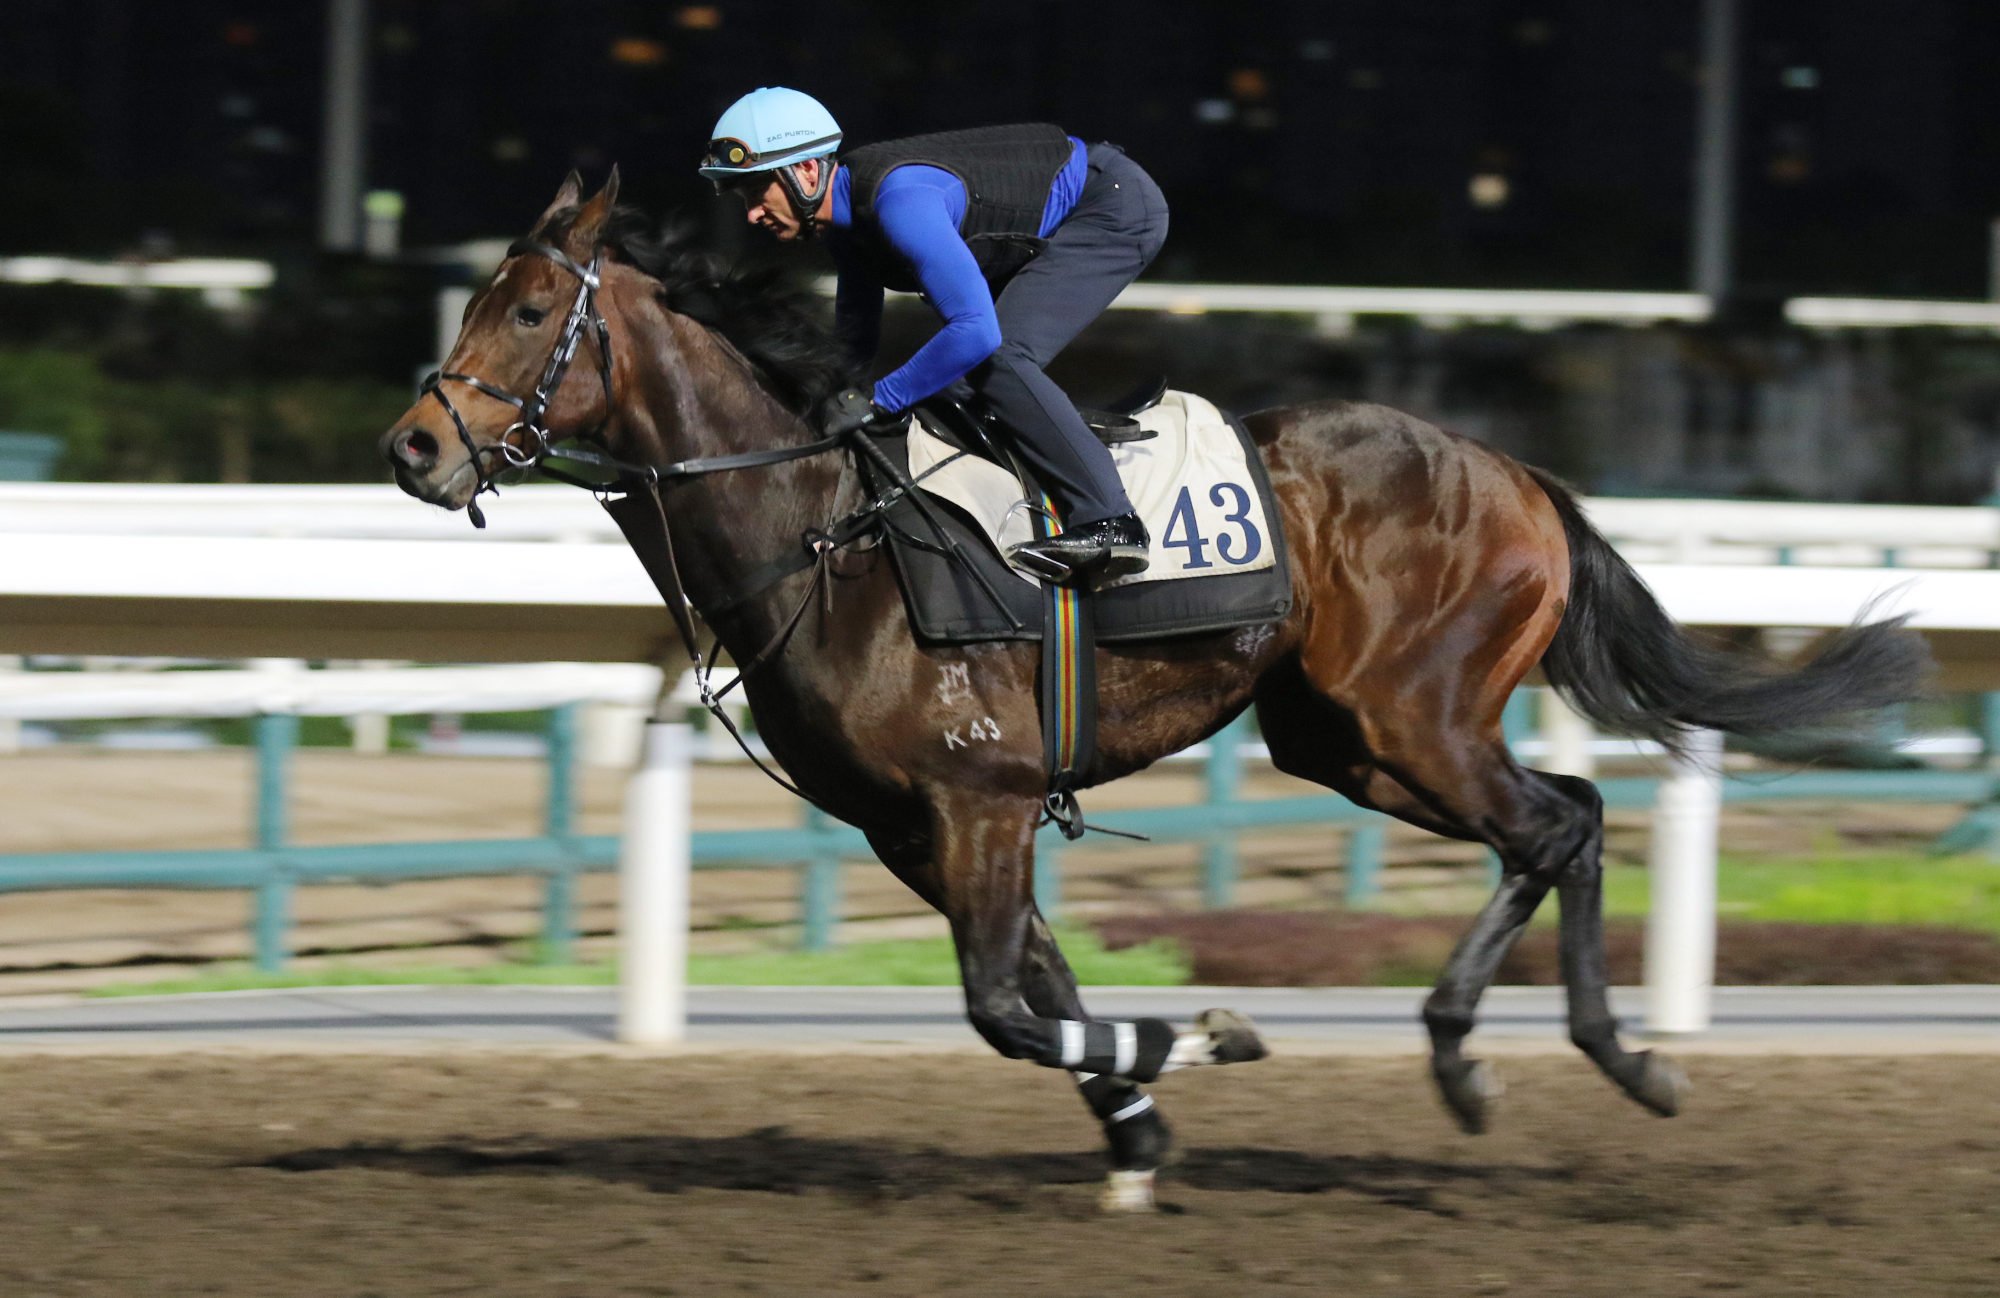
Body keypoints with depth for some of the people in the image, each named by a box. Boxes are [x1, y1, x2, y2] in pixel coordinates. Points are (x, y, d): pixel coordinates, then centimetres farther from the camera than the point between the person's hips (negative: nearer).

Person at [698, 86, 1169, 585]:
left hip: (1118, 204, -10)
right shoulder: (845, 208, 0)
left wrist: (876, 402, -31)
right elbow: (855, 336, 14)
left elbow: (976, 332, -39)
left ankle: (1108, 522, -23)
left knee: (996, 358, -22)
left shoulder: (901, 202, -33)